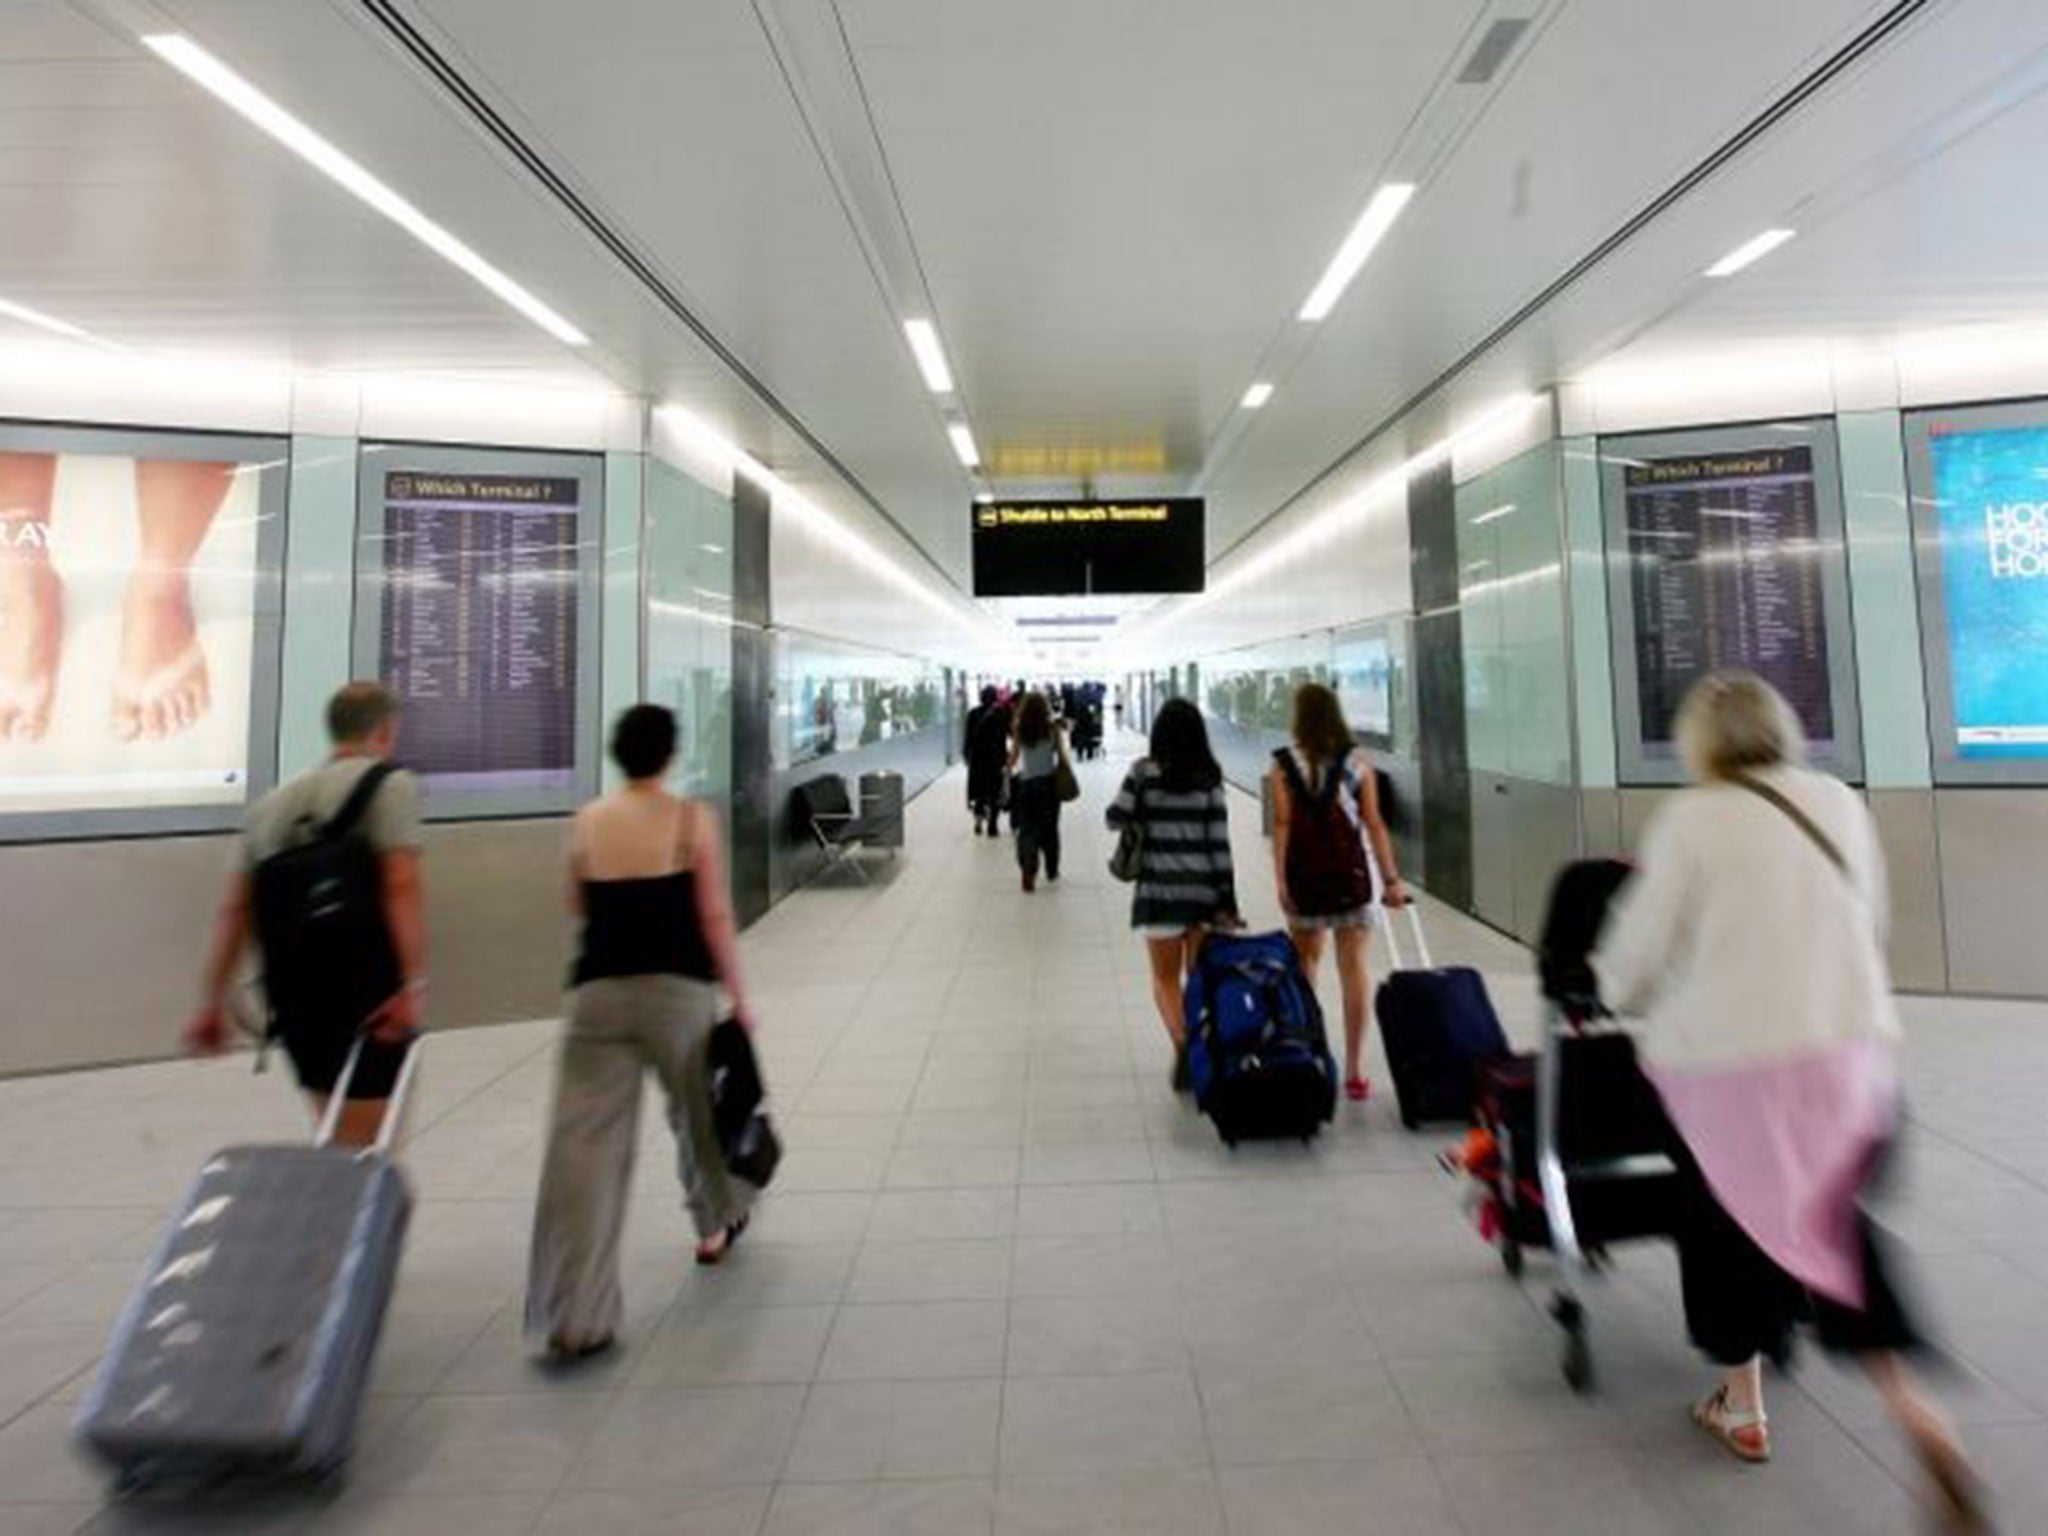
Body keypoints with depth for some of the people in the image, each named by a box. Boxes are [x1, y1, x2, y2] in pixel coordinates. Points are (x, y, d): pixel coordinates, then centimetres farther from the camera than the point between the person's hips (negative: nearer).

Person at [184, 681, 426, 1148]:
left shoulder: (275, 800, 15)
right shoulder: (390, 784, -4)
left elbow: (235, 909, 12)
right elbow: (401, 885, -17)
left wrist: (212, 1003, 15)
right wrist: (413, 983, -22)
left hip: (292, 993, 7)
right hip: (365, 988, -7)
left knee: (337, 1135, 22)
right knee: (362, 1145, 2)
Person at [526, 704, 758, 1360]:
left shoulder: (586, 822, 4)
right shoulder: (693, 820, -5)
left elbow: (578, 907, 16)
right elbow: (716, 918, -6)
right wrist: (738, 995, 2)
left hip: (600, 992, 2)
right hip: (680, 989, -1)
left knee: (584, 1142, 2)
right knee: (696, 1111, 20)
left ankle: (576, 1318, 2)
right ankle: (718, 1223, 44)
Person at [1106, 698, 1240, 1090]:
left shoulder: (1144, 772, -6)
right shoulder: (1210, 777, 0)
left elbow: (1115, 819, -1)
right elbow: (1220, 841, -2)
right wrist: (1227, 900, 1)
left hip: (1160, 890, -2)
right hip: (1205, 891, 2)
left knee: (1165, 978, 9)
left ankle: (1182, 1042, -13)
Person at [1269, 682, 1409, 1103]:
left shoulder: (1284, 764, -3)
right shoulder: (1357, 760, 0)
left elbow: (1283, 824, -8)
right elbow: (1374, 824, -2)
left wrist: (1280, 880, -8)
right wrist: (1391, 878, 1)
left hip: (1304, 875, 0)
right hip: (1351, 874, 0)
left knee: (1305, 963, 18)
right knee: (1353, 967, 4)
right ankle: (1354, 1071, 6)